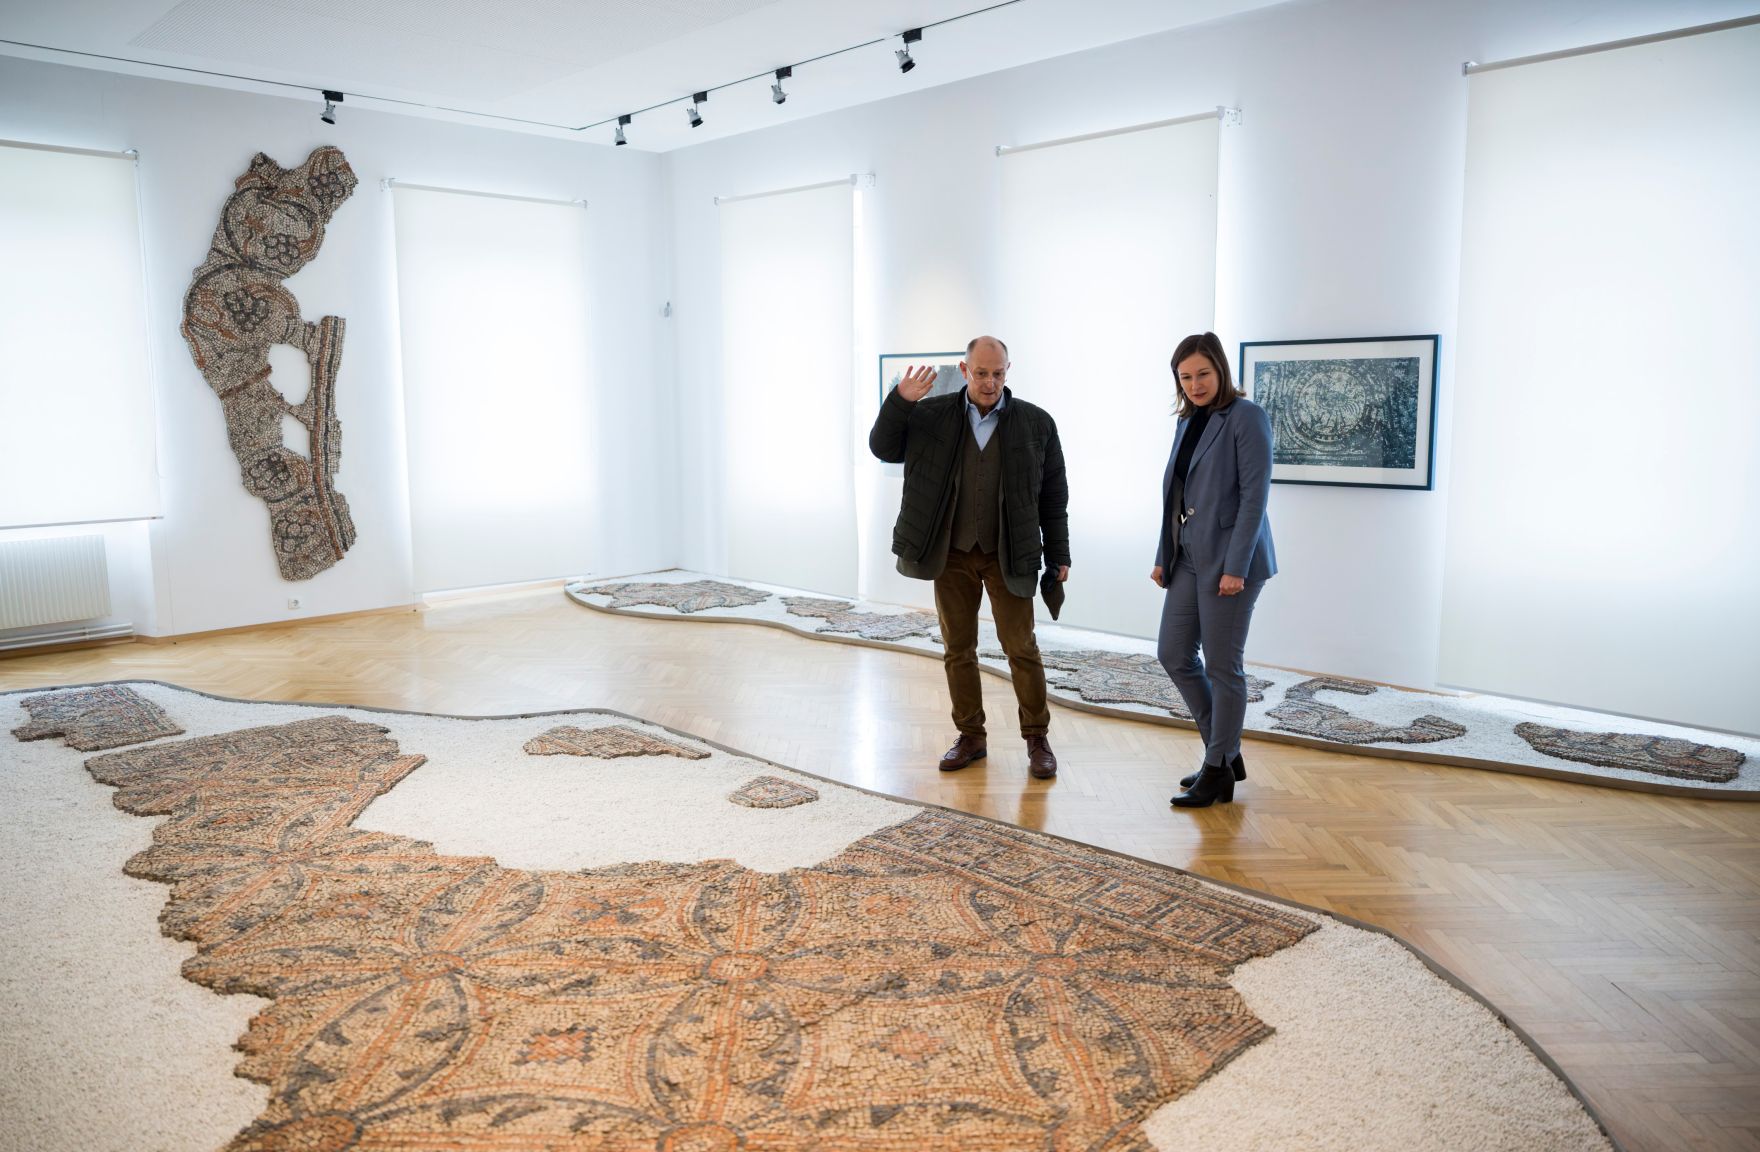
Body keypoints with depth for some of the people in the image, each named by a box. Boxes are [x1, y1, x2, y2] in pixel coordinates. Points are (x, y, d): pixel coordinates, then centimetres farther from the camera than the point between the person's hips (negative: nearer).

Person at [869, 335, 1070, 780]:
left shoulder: (1036, 423, -1)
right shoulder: (933, 415, 1)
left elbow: (1053, 494, 2)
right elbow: (883, 448, 2)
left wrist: (1058, 555, 1)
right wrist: (900, 401, -14)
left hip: (1006, 556, -2)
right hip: (951, 555, 2)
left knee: (1021, 648, 0)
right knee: (957, 649, 8)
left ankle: (1037, 738, 14)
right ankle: (971, 737, 21)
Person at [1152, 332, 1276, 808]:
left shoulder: (1246, 417, -10)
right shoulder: (1187, 421, 13)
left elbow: (1255, 495, -15)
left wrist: (1236, 567, -19)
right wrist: (1163, 557, 11)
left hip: (1227, 560, -8)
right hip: (1188, 557, 8)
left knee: (1223, 666, 0)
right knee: (1174, 654, 9)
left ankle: (1218, 772, 14)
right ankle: (1226, 752, 24)